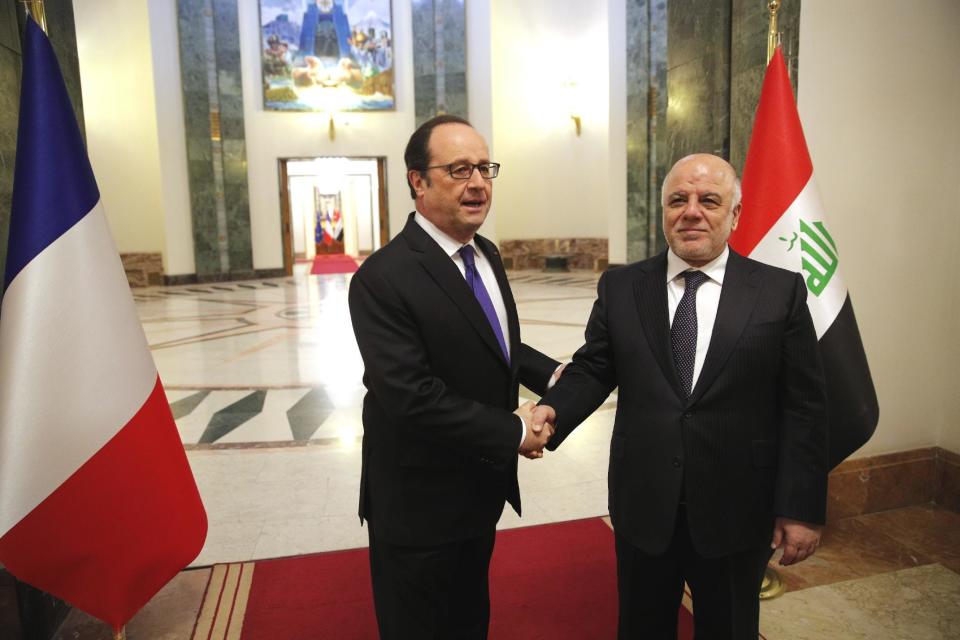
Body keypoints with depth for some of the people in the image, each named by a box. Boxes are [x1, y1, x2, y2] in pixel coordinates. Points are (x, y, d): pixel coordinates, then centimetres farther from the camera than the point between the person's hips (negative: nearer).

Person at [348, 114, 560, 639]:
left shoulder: (486, 255, 2)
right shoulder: (384, 278, -25)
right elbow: (411, 396, -30)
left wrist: (552, 375, -4)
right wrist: (513, 432, -22)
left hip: (480, 488, 8)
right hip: (420, 503, -7)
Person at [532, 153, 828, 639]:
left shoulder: (781, 291, -4)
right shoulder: (619, 288, 0)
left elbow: (804, 408, -4)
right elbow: (592, 370, 0)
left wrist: (801, 508, -6)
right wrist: (552, 410, -20)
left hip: (737, 511, 0)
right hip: (642, 505, 1)